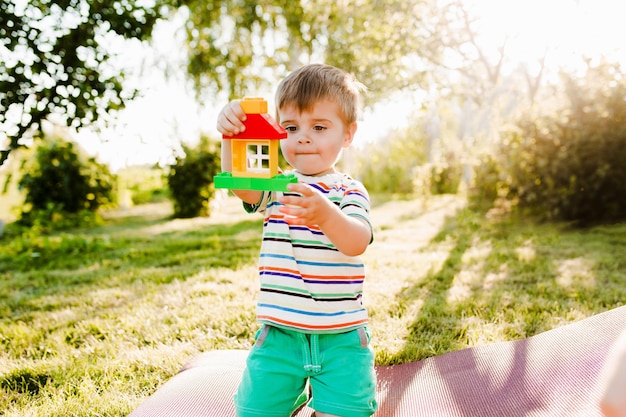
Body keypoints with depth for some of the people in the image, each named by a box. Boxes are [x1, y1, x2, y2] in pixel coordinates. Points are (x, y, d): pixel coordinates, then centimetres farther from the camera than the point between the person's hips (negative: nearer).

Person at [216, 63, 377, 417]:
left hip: (340, 337, -2)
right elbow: (240, 183, -18)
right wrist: (231, 138, -38)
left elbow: (357, 243, -23)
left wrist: (326, 215, -44)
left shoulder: (350, 192, -5)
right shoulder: (278, 185, 3)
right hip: (280, 334, 3)